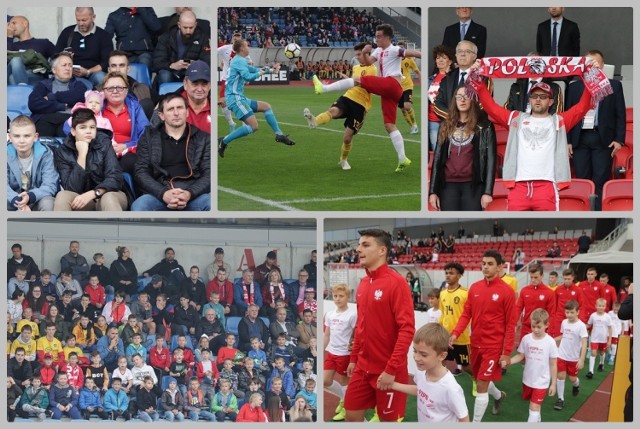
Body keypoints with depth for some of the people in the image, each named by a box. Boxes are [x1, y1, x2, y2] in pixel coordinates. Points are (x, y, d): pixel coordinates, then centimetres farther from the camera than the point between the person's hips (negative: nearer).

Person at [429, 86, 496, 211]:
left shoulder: (484, 126, 3)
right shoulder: (446, 126, 13)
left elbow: (490, 159, -2)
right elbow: (437, 158, 12)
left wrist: (488, 191, -10)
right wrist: (433, 191, 6)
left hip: (473, 186, -3)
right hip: (449, 186, 3)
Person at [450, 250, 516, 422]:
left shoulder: (506, 291, -12)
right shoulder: (474, 288, 4)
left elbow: (510, 325, -10)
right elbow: (466, 314, 7)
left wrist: (506, 352, -12)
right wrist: (456, 333, -10)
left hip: (494, 346, -6)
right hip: (476, 344, 6)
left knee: (482, 386, -7)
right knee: (481, 380, 21)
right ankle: (499, 396, 52)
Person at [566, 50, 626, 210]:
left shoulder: (614, 85, 7)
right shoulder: (574, 87, 11)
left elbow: (621, 115, 6)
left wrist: (619, 139, -3)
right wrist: (567, 141, 3)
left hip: (603, 139, -2)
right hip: (580, 139, 2)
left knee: (601, 182, -5)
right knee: (582, 180, 2)